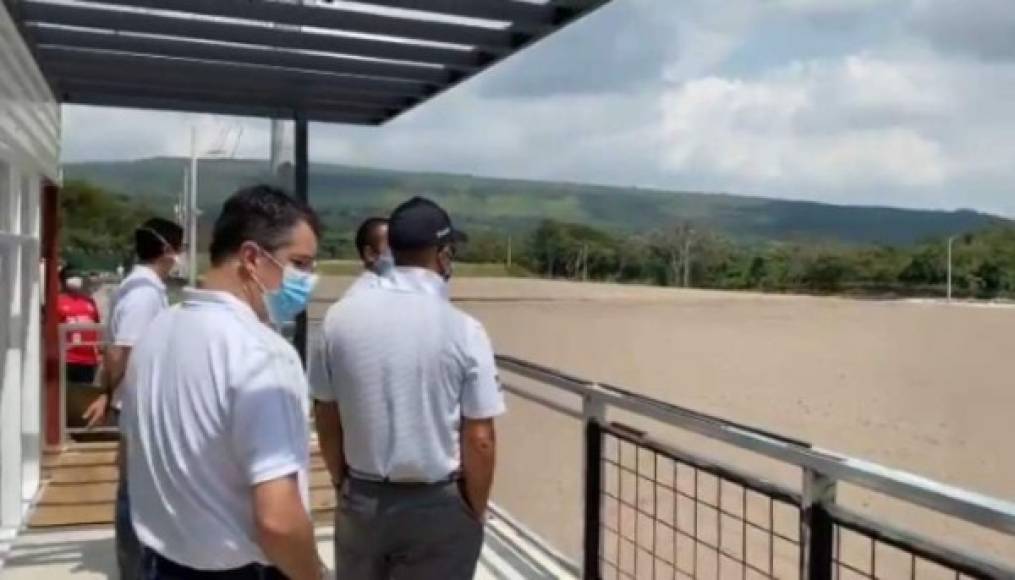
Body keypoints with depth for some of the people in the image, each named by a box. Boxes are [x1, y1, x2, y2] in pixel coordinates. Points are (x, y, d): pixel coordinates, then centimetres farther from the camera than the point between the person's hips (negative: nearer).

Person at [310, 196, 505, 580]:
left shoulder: (341, 317, -6)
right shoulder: (463, 330, -16)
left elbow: (326, 419, 3)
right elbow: (479, 440, -13)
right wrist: (476, 510, 3)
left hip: (360, 501, 4)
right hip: (438, 507, -3)